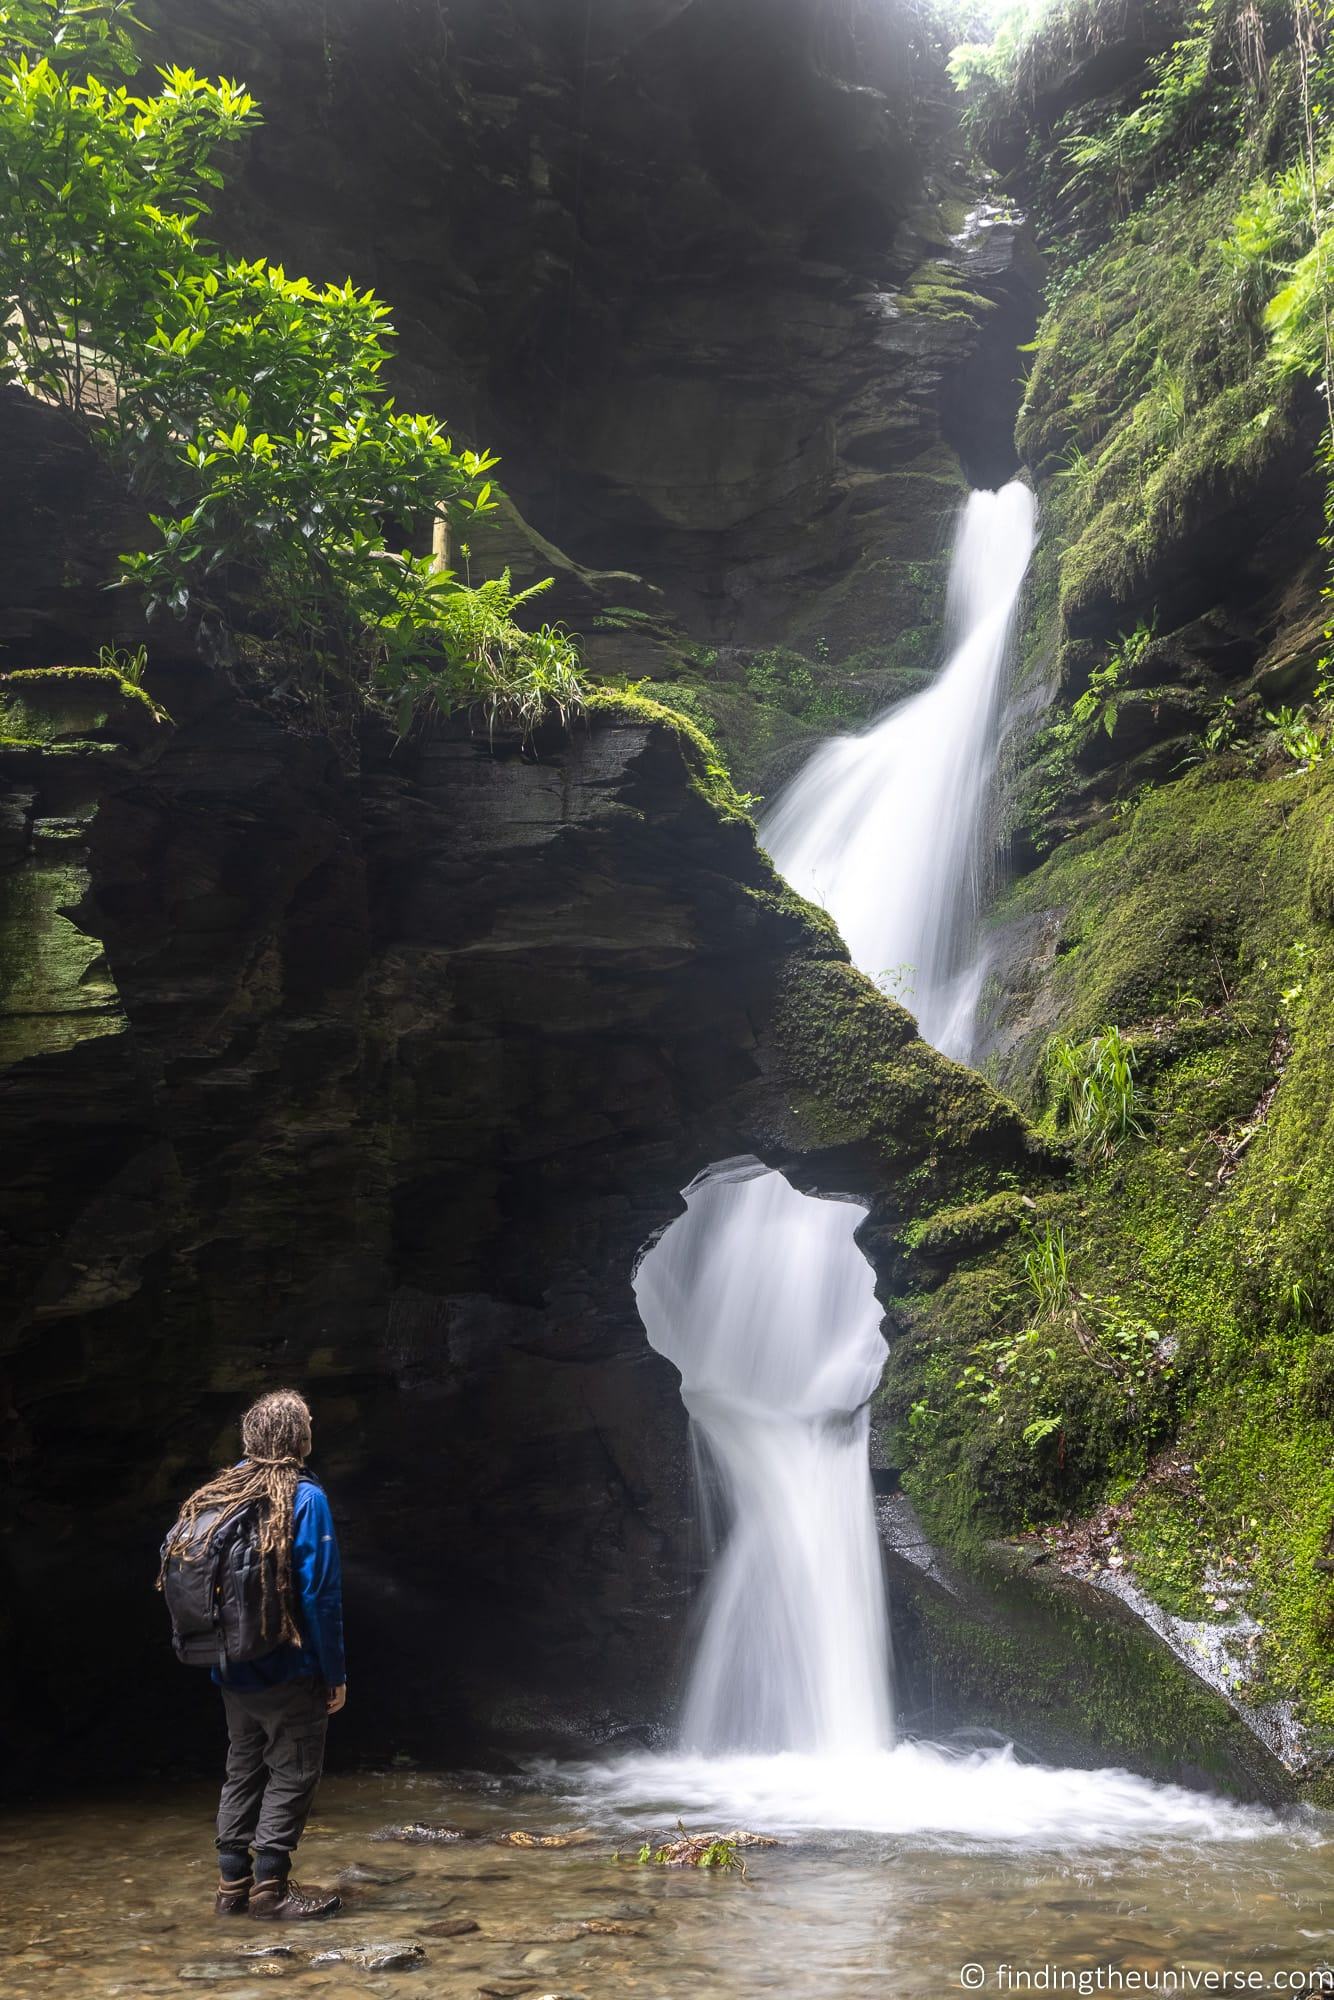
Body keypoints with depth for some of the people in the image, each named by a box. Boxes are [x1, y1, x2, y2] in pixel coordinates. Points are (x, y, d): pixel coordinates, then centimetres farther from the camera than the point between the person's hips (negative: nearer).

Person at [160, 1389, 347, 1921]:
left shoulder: (216, 1495, 4)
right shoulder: (304, 1498, -14)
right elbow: (320, 1593, -17)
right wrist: (335, 1673, -10)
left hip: (234, 1671, 6)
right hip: (289, 1672, -6)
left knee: (243, 1770, 17)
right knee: (292, 1773, 4)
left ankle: (232, 1885, 20)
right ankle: (271, 1886, 3)